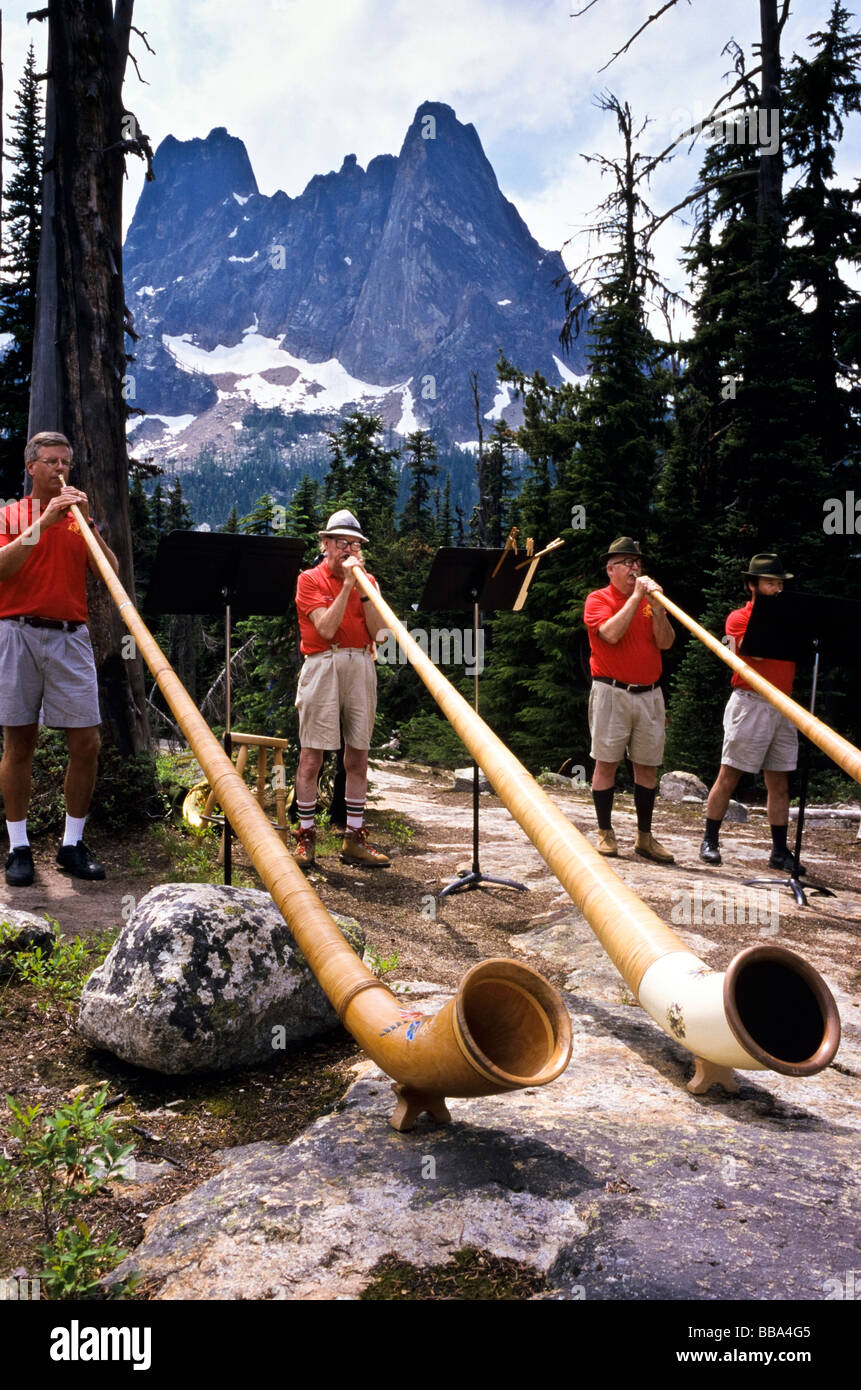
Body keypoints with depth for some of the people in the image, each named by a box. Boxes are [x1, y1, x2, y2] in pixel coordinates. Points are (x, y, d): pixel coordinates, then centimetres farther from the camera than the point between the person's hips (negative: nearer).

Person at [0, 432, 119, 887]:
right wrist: (42, 523, -12)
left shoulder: (80, 518, 16)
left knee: (86, 743, -3)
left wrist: (87, 522, -7)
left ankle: (73, 845, 9)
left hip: (70, 637, 2)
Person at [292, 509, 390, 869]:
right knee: (312, 754, -5)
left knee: (358, 754, 4)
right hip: (323, 665, -4)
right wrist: (347, 584, -11)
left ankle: (354, 838, 10)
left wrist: (364, 588, -5)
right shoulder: (310, 579, 4)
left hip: (361, 667, 4)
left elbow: (379, 631, 3)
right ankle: (305, 836, 3)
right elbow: (326, 628, -11)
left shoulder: (367, 580, 16)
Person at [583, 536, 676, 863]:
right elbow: (611, 633, -18)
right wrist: (636, 597, -14)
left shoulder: (650, 600, 14)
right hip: (612, 692, -4)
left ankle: (644, 837, 13)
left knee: (647, 766, 6)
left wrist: (657, 605, -10)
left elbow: (665, 642, 2)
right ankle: (605, 833, 9)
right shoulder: (598, 599, 1)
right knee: (606, 762, -2)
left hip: (649, 694, 4)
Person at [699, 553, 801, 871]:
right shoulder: (739, 618, -1)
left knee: (779, 783, 7)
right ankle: (710, 841, 9)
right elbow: (757, 652, -17)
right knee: (728, 778, -1)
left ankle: (780, 851, 12)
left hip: (783, 707, 6)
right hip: (750, 704, -5)